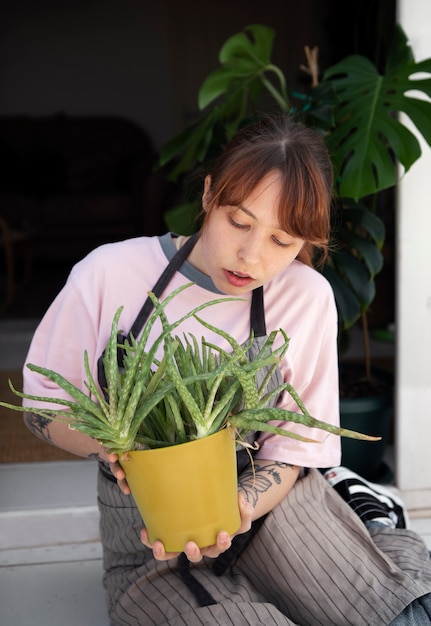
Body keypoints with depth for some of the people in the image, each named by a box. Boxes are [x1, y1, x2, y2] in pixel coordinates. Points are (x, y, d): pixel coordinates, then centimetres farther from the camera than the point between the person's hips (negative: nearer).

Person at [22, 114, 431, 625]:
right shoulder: (109, 275, -14)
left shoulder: (306, 297, -10)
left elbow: (293, 449, -4)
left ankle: (364, 515, 8)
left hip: (263, 498, 1)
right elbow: (43, 405, -2)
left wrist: (236, 509, -26)